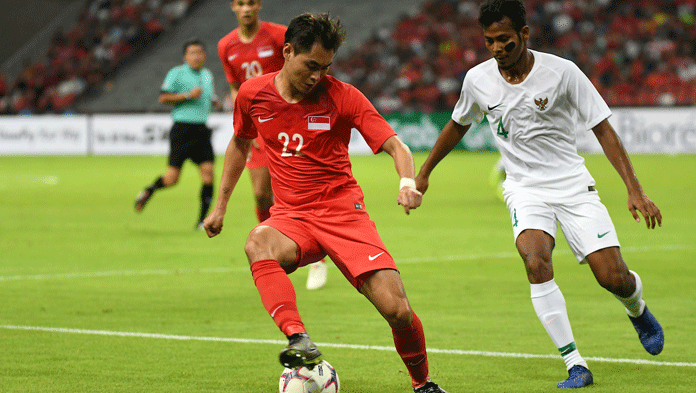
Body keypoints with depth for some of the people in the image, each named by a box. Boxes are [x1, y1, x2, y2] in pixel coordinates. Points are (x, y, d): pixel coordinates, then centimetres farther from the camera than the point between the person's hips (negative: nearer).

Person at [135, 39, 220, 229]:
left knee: (208, 171, -8)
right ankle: (148, 191, 25)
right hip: (182, 127, -5)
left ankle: (203, 220, -2)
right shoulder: (177, 73, -4)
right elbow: (163, 98, -8)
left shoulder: (207, 75, 17)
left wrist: (216, 102, 11)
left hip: (201, 129, 5)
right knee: (172, 178, -7)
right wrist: (188, 95, -15)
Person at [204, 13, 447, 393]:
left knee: (397, 310, -15)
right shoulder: (253, 94, 2)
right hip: (291, 216, 1)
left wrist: (408, 181, -31)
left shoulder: (342, 95, -7)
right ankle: (298, 340, -50)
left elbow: (395, 146, -9)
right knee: (258, 243, -37)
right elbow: (240, 143, 22)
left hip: (343, 212, -1)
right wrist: (220, 205, 24)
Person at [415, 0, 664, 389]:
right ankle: (576, 366, -20)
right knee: (536, 262, -28)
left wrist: (635, 189, -16)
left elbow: (603, 129, -9)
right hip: (525, 189, 1)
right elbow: (458, 125, 17)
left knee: (614, 278, -10)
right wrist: (424, 173, 24)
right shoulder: (478, 80, -4)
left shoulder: (562, 72, -13)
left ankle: (638, 311, 31)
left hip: (572, 183, -1)